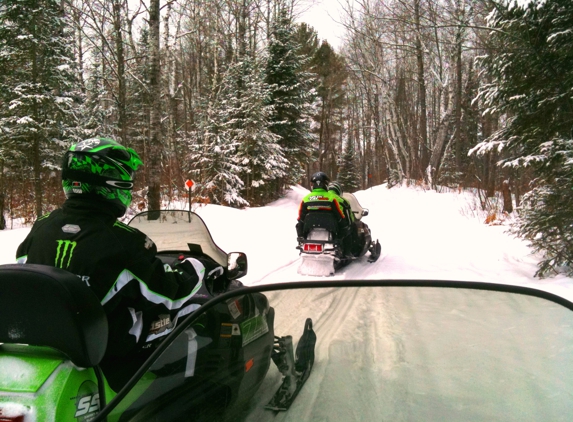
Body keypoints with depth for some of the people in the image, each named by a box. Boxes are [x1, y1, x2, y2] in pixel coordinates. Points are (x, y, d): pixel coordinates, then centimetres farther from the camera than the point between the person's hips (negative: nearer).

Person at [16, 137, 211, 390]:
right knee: (193, 310, 2)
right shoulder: (123, 241, -24)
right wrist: (194, 271, 4)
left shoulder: (39, 228, -4)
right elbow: (170, 295, -15)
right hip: (111, 348, -7)